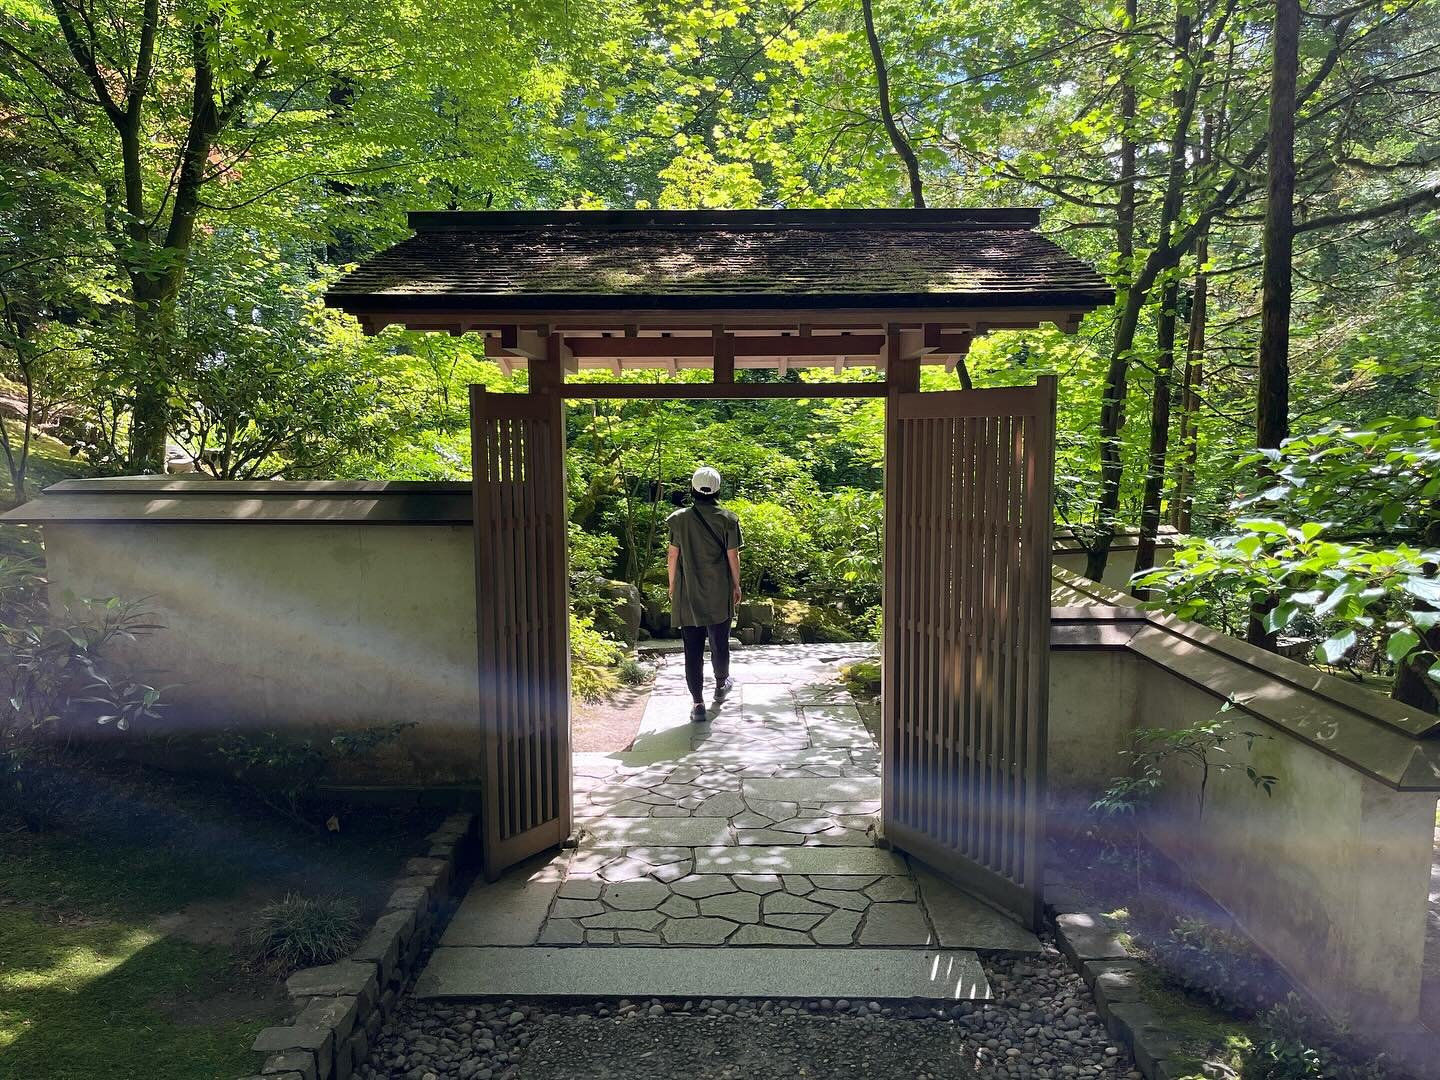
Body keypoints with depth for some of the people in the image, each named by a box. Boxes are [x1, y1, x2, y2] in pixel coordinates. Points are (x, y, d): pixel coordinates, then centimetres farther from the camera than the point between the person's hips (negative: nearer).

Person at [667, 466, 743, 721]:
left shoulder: (680, 519, -5)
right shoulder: (727, 519, -8)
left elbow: (673, 555, -1)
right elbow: (733, 556, -4)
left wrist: (672, 585, 12)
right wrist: (736, 585, 9)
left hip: (688, 594, 0)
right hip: (719, 594, 0)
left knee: (693, 649, 4)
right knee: (719, 643, 19)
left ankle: (698, 703, 4)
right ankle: (721, 683, 41)